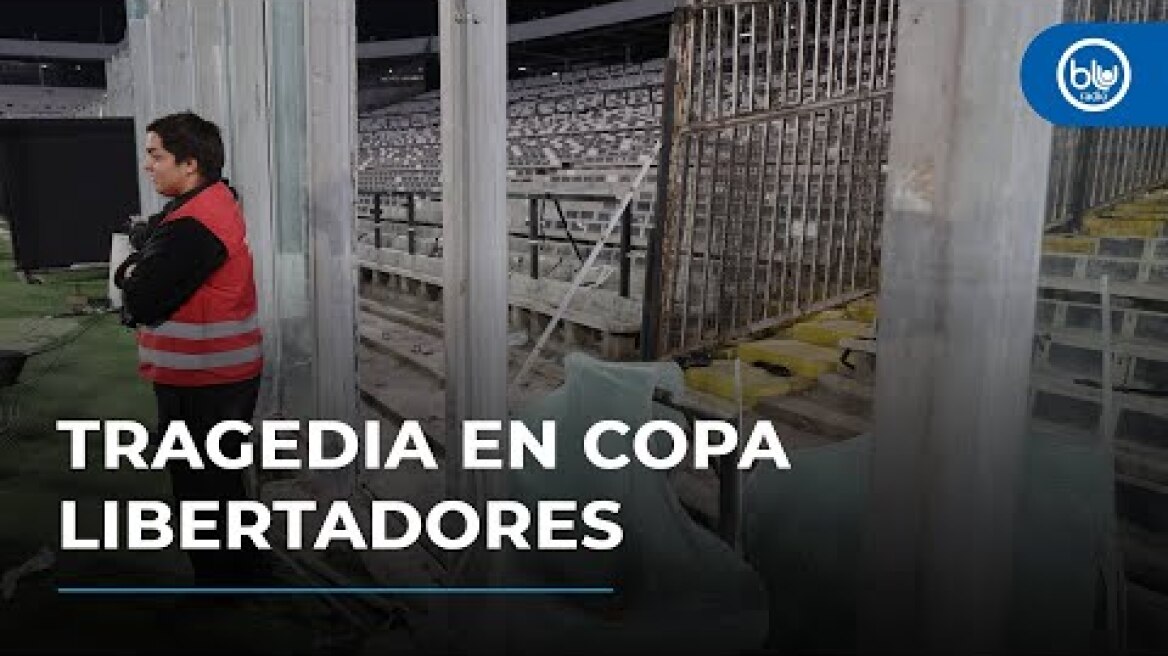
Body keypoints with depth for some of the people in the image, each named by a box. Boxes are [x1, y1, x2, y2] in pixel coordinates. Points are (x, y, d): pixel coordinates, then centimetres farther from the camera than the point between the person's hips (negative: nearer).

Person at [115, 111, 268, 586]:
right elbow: (146, 245, 15)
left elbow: (143, 301, -23)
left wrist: (130, 274, -4)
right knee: (217, 479, 22)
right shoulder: (212, 201, 8)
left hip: (201, 385, -10)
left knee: (202, 487, 5)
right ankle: (242, 569, 36)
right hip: (219, 374, 10)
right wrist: (138, 274, -4)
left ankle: (224, 581, 19)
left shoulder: (194, 227, -25)